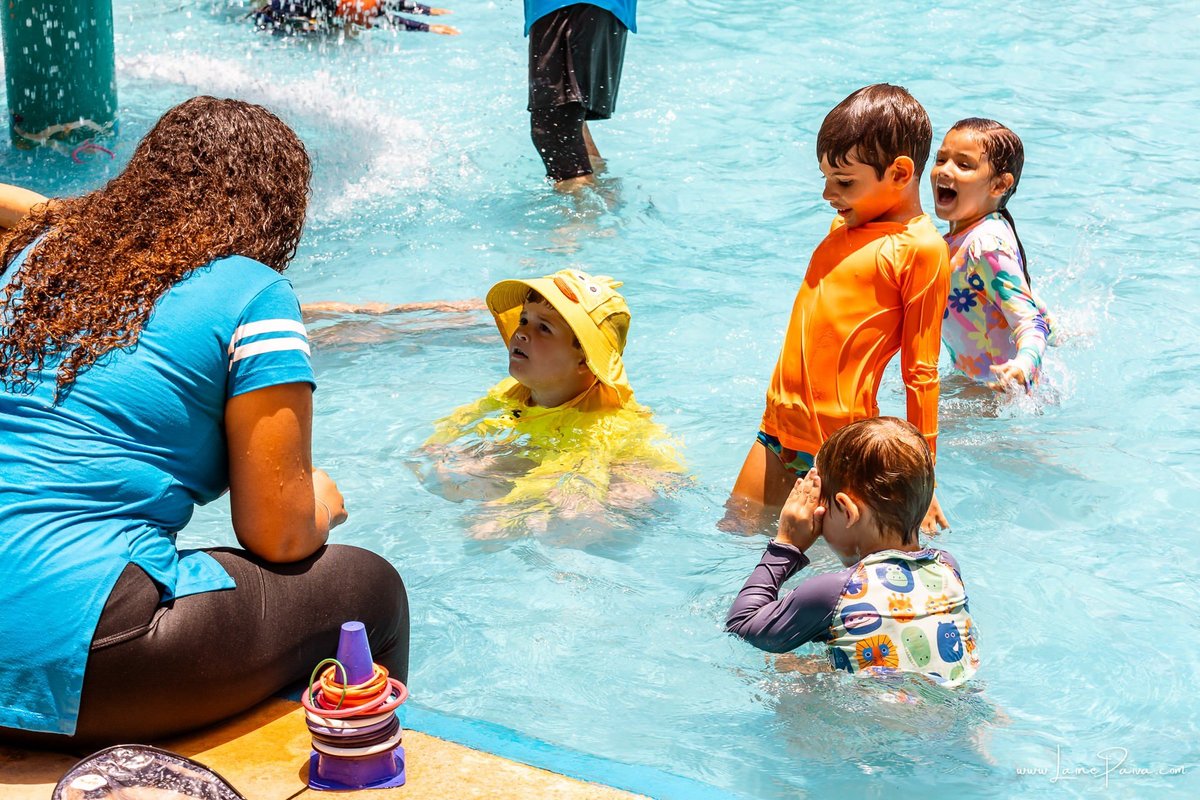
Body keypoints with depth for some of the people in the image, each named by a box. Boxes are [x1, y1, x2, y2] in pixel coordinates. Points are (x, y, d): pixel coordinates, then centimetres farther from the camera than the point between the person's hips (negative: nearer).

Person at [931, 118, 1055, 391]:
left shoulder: (987, 244, -24)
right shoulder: (958, 237, 5)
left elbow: (1029, 319, -31)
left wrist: (1023, 366, -49)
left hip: (1002, 389, -10)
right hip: (971, 377, 10)